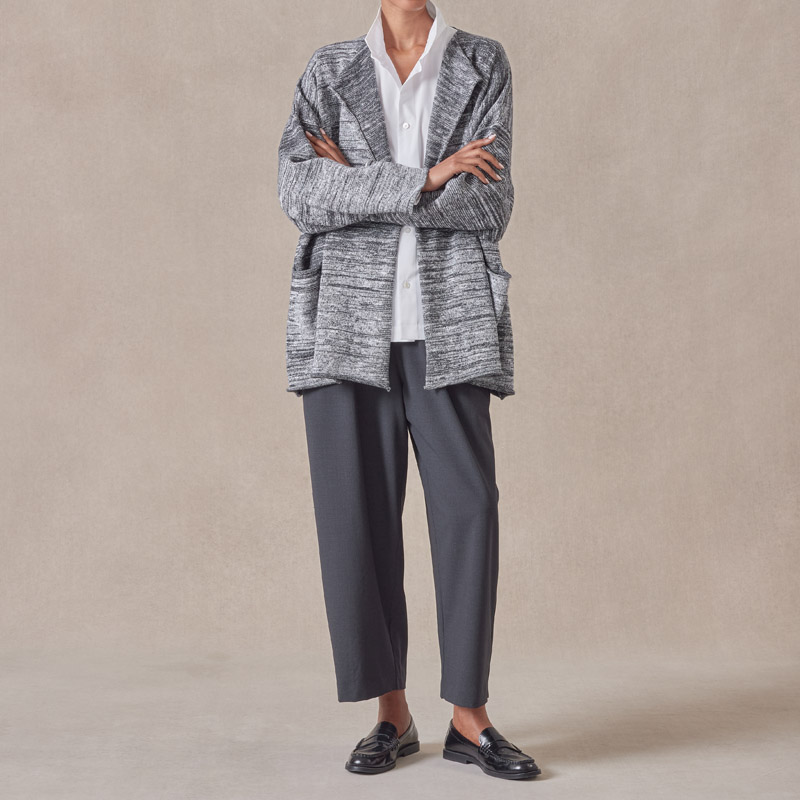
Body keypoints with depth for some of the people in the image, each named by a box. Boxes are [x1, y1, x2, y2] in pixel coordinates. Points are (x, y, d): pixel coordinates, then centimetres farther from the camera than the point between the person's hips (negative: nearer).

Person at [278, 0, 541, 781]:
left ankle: (468, 717, 7)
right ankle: (392, 713, 14)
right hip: (349, 321, 1)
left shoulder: (482, 64, 7)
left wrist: (356, 183, -8)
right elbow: (300, 193, -7)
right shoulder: (327, 71, 9)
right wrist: (423, 179, -14)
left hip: (446, 325, 0)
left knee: (467, 506, -6)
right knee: (358, 512, 1)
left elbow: (490, 205, -5)